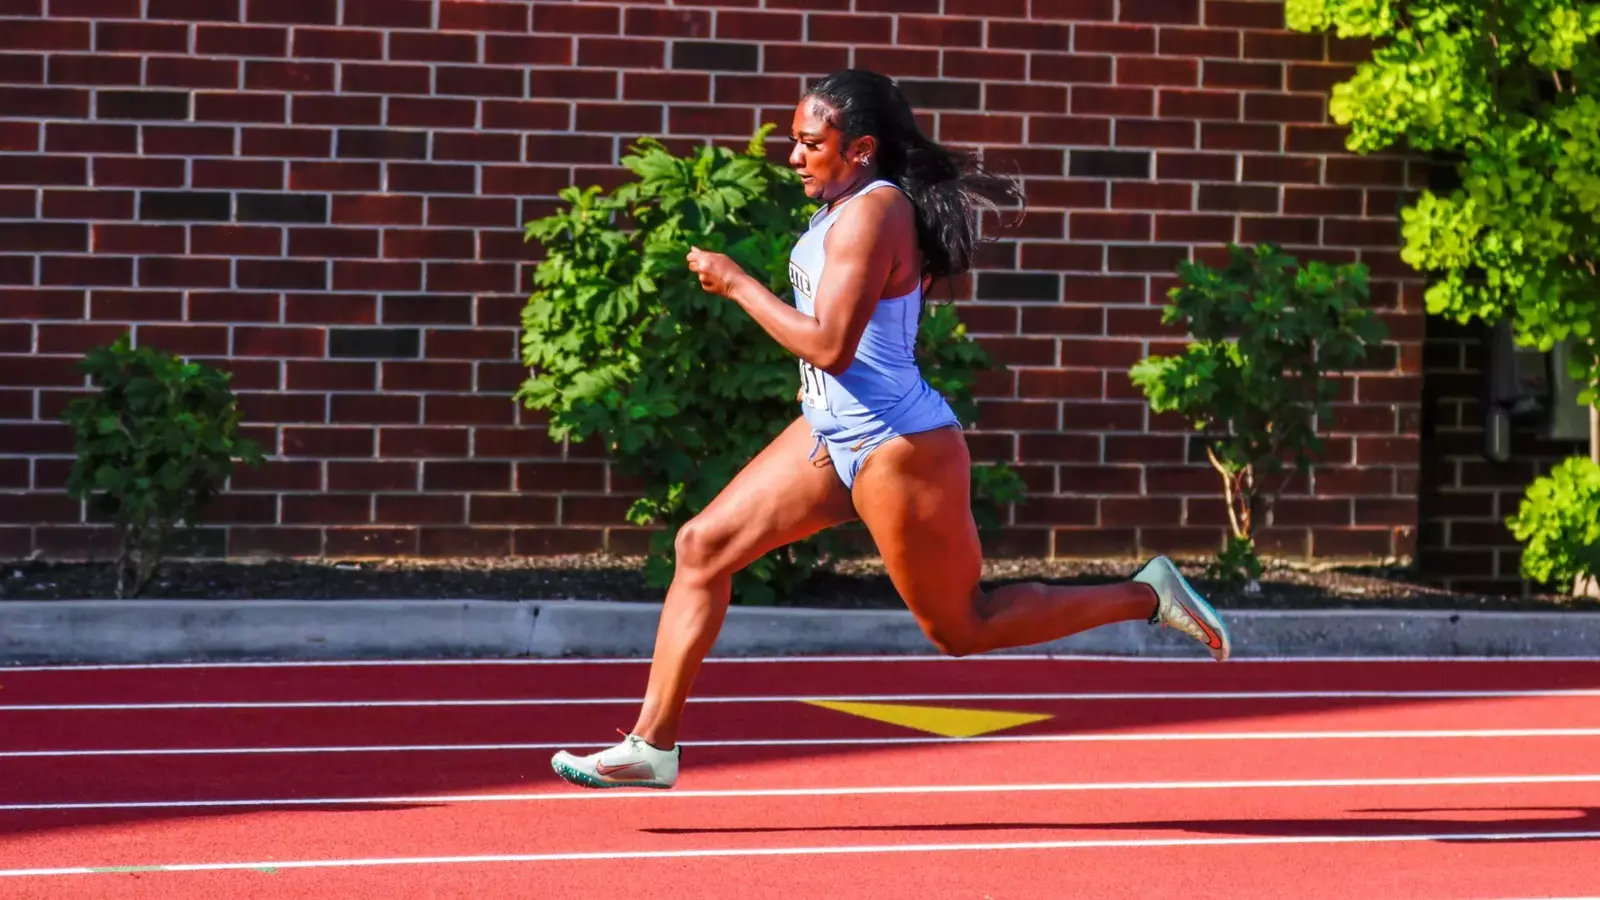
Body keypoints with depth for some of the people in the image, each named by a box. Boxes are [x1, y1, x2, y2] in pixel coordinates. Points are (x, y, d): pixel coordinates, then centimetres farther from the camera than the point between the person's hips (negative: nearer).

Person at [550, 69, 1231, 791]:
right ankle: (652, 744, 5)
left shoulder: (871, 215, -22)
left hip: (895, 448, -10)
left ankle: (1147, 595, 15)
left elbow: (831, 346, -29)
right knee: (703, 546, 2)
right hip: (831, 435, 10)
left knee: (962, 628, 3)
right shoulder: (847, 206, 7)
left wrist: (737, 285, -21)